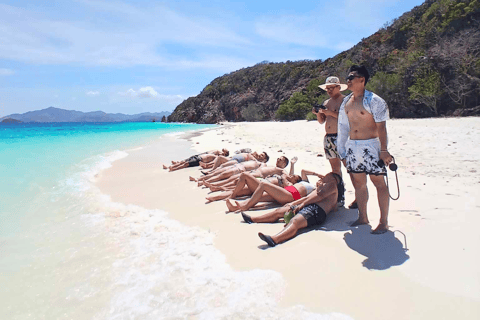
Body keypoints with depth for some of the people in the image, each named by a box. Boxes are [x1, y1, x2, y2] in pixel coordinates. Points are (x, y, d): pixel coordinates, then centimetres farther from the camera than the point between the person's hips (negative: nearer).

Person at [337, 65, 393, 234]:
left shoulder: (374, 101, -8)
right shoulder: (346, 102, 12)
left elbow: (381, 127, -12)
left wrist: (383, 150, -18)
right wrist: (342, 152, 15)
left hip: (370, 146, -6)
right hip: (352, 147, 7)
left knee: (379, 183, 0)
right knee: (358, 183, 12)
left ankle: (383, 222, 9)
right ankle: (362, 217, 26)